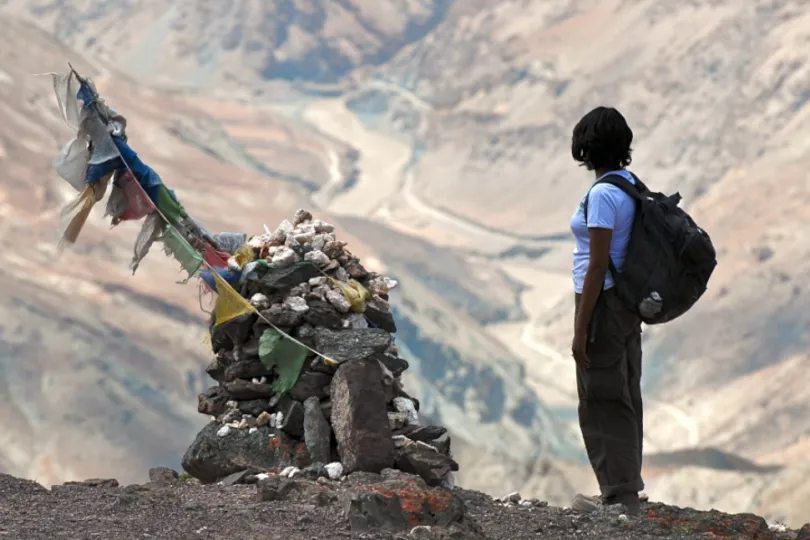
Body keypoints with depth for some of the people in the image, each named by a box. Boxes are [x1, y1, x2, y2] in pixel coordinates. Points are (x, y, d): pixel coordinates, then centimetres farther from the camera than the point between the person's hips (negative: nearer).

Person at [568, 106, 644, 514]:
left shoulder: (602, 195, -19)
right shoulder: (631, 186, 8)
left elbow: (598, 266, -20)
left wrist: (581, 328, -17)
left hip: (604, 304, -9)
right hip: (629, 304, 9)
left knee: (602, 405, -2)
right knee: (624, 400, 16)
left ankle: (620, 498, 0)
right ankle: (627, 490, 25)